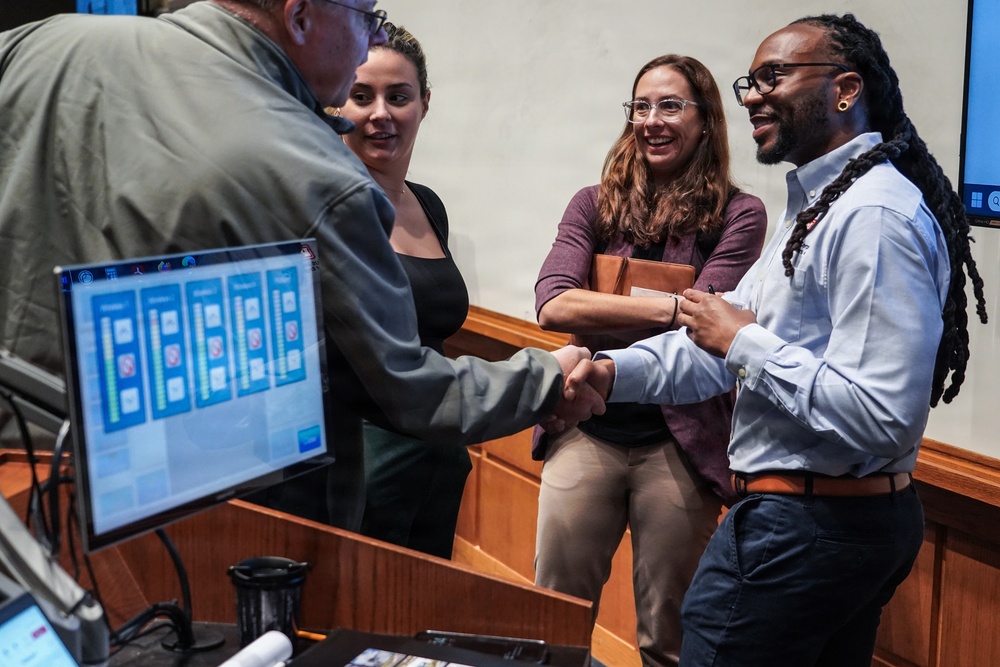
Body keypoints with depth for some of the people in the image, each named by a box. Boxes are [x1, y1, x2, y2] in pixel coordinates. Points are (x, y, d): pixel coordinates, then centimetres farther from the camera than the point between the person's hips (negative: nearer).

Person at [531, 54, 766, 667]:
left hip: (680, 442, -2)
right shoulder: (596, 207, 5)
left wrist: (599, 319, -12)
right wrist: (670, 307, -19)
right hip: (588, 431, 3)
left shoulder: (738, 215, -2)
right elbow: (552, 305, -11)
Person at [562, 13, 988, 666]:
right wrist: (617, 370, -5)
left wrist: (743, 343, -20)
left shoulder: (874, 216, -21)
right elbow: (726, 339, 10)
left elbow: (882, 418, -28)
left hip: (799, 531, -10)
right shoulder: (817, 204, 14)